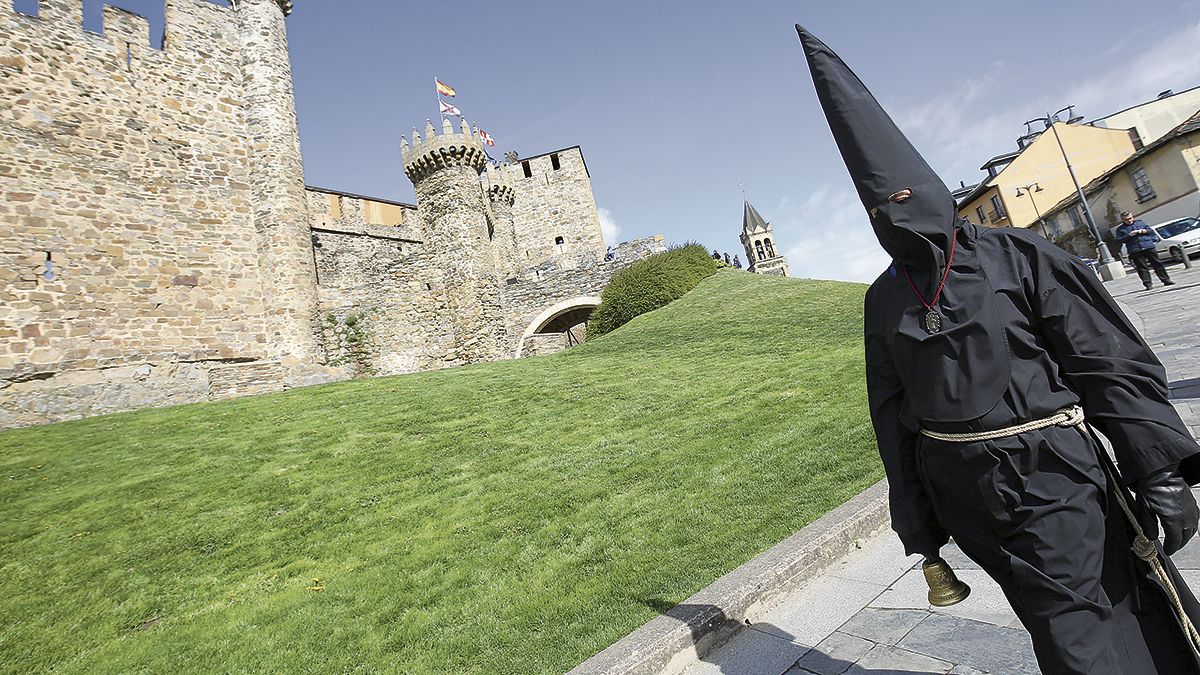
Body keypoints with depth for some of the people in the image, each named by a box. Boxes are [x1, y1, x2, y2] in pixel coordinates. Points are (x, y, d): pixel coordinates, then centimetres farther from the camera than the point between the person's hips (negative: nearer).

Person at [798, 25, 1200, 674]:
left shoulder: (1015, 255, -5)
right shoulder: (883, 299, 3)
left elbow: (1114, 361, -4)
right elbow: (891, 412, 5)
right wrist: (916, 520, 7)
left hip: (1051, 472, -3)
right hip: (961, 486, 3)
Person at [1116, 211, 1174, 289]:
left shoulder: (1140, 223, 15)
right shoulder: (1120, 229, 5)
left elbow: (1151, 230, 18)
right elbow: (1119, 240, -4)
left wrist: (1145, 231, -3)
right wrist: (1129, 235, -15)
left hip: (1149, 247, 3)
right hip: (1135, 251, -3)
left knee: (1157, 264, 7)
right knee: (1142, 267, -4)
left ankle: (1166, 280, 14)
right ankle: (1148, 284, -2)